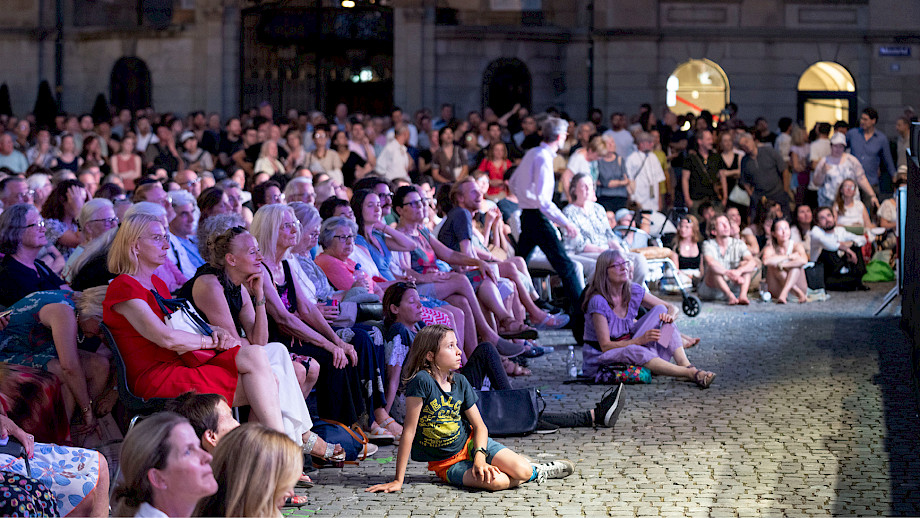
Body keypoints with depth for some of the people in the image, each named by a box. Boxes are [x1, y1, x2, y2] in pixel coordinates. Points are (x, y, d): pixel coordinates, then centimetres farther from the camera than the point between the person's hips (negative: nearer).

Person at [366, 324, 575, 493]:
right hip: (446, 463, -4)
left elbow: (479, 426, 1)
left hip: (471, 444, 4)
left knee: (523, 470, -19)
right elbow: (409, 431, -22)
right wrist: (398, 481, -22)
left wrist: (480, 456, -20)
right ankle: (534, 474, 1)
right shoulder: (421, 381, -21)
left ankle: (532, 470, 16)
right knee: (494, 482, -29)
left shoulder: (460, 382, -2)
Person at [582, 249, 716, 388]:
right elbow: (605, 346, -23)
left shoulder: (634, 291, -2)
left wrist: (670, 315, -22)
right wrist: (640, 340, -34)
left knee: (660, 310, -10)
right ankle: (690, 373, -43)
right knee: (632, 351, -40)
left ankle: (686, 365, -27)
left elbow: (672, 308, 4)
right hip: (600, 359, -7)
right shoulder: (598, 302, -21)